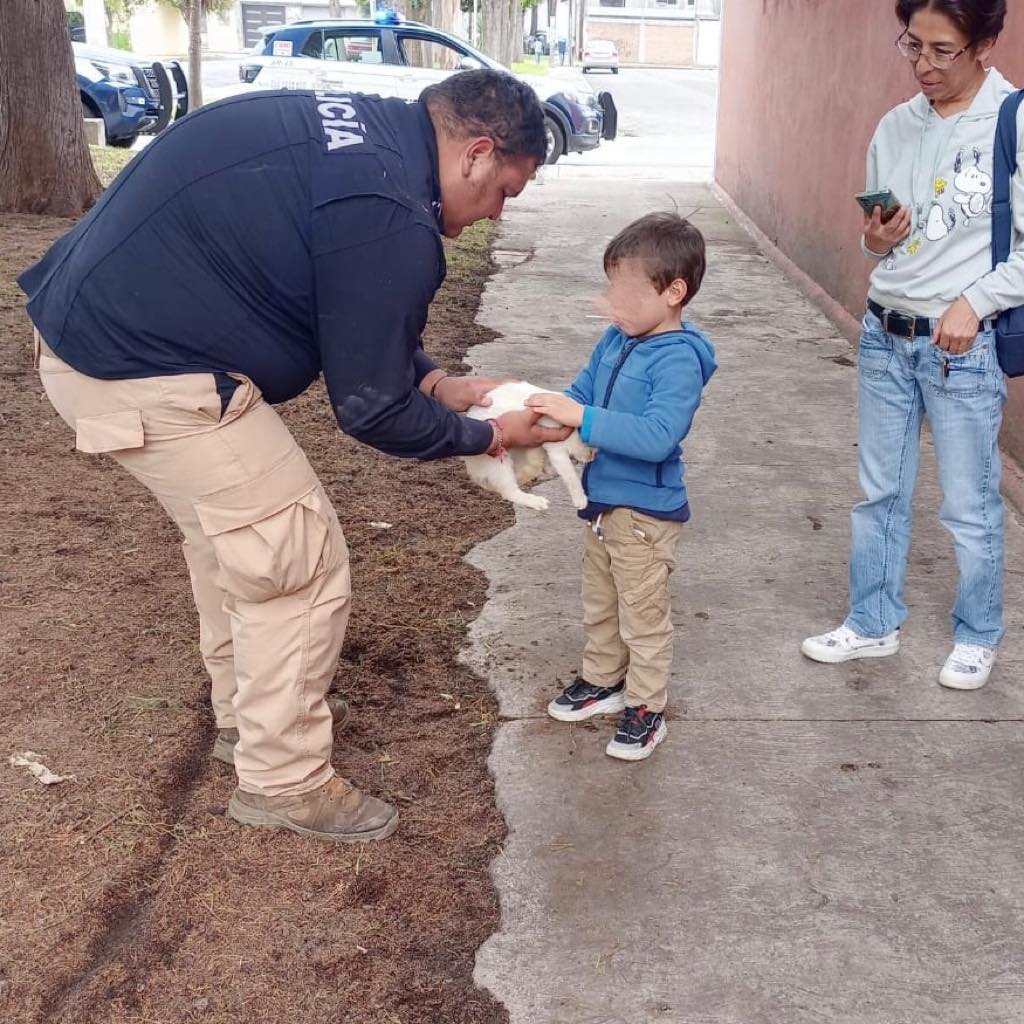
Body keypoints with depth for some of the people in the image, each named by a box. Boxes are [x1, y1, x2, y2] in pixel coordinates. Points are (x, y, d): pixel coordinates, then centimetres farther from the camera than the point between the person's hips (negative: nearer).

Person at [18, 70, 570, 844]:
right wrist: (487, 437, 4)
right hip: (147, 374, -10)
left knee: (232, 533, 25)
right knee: (303, 563, 0)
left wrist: (437, 382, 19)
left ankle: (247, 713, 42)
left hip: (91, 329, 10)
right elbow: (373, 408, -12)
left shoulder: (367, 132, 9)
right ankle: (284, 783, 17)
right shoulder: (392, 219, -21)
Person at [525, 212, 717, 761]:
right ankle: (602, 681, 42)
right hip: (600, 499, 8)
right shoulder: (615, 340, 0)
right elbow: (581, 392, 10)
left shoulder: (679, 359, -24)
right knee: (598, 603, 23)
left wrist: (582, 417, -36)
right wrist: (549, 407, -12)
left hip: (645, 511, -8)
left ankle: (645, 708, 24)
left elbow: (656, 436, -34)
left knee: (643, 613, 8)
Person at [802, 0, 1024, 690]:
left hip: (966, 346, -5)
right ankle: (873, 624, 30)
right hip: (885, 336, 5)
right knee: (881, 493, 15)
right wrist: (877, 239, -7)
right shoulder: (896, 128, 5)